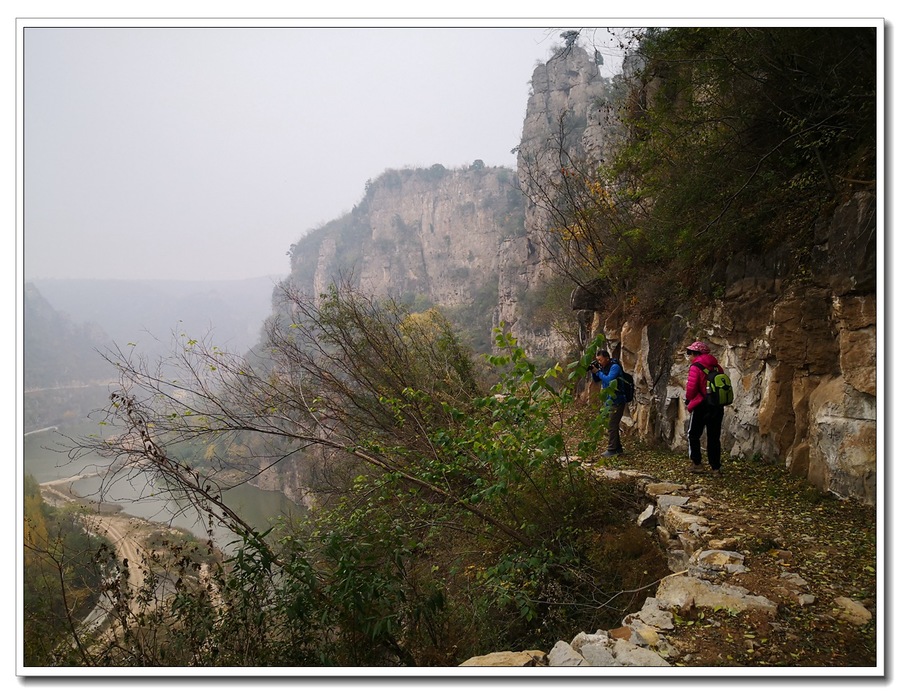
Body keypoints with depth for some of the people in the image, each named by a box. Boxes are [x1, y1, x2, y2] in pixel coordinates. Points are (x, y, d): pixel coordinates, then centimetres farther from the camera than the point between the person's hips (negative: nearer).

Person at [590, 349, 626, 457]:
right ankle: (618, 448, 22)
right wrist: (593, 371, -3)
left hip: (616, 401, -9)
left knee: (612, 425, -8)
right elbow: (596, 380, 14)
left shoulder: (615, 367, -16)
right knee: (613, 425, 14)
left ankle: (612, 449, -4)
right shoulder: (604, 367, 9)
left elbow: (608, 380, -27)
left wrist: (598, 372, -20)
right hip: (608, 401, 9)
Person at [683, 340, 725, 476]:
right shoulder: (715, 366, 9)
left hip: (702, 405, -6)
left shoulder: (696, 367, -10)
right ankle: (716, 468, 11)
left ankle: (697, 463, 5)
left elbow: (691, 387, -15)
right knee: (714, 437, 10)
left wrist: (688, 399, 5)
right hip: (717, 406, 6)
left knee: (693, 434, 9)